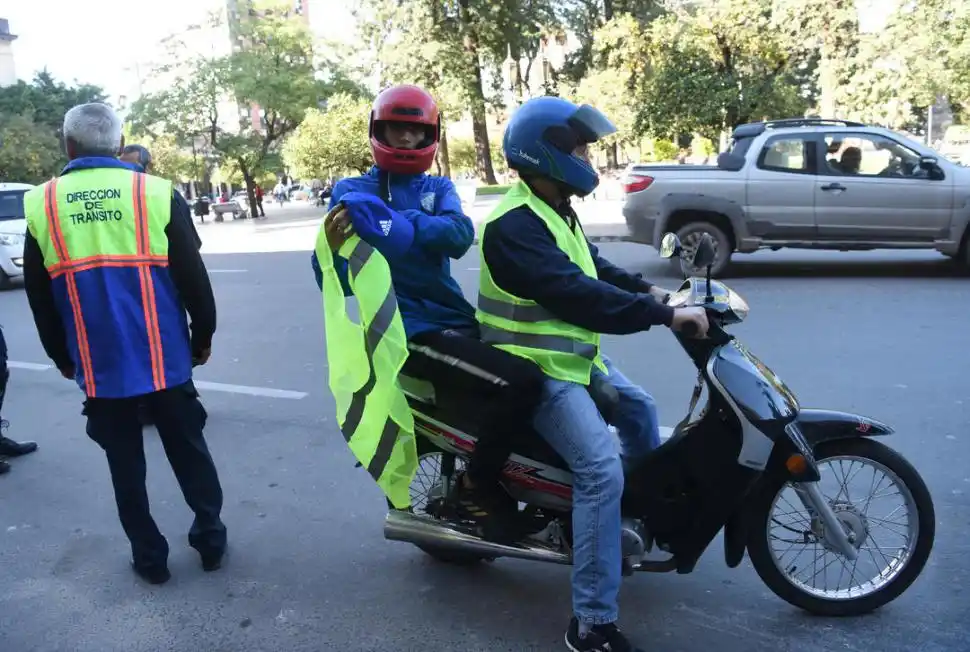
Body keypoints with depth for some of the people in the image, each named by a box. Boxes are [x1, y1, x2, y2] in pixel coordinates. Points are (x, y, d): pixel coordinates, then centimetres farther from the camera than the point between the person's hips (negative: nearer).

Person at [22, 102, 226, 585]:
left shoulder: (40, 205, 0)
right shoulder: (157, 193, -6)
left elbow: (40, 298, 7)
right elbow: (193, 276, -4)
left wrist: (61, 356, 19)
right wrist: (203, 334, 10)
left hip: (98, 364, 1)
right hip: (164, 358, -1)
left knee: (125, 463, 15)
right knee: (188, 450, 16)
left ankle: (149, 557, 24)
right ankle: (210, 538, 26)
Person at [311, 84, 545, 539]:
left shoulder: (438, 188, 13)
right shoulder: (352, 191, 2)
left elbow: (459, 235, -11)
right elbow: (336, 283, -8)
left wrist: (395, 221, -26)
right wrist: (333, 249, -31)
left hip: (455, 319, 6)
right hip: (407, 330, -6)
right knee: (520, 383, -23)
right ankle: (476, 488, -2)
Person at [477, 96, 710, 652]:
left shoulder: (553, 211, 12)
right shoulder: (515, 225, -23)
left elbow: (592, 266, 19)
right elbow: (577, 294, -32)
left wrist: (647, 289, 4)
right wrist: (663, 315, -30)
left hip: (573, 355, 10)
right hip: (535, 370, -10)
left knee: (640, 411, 22)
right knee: (602, 472, -21)